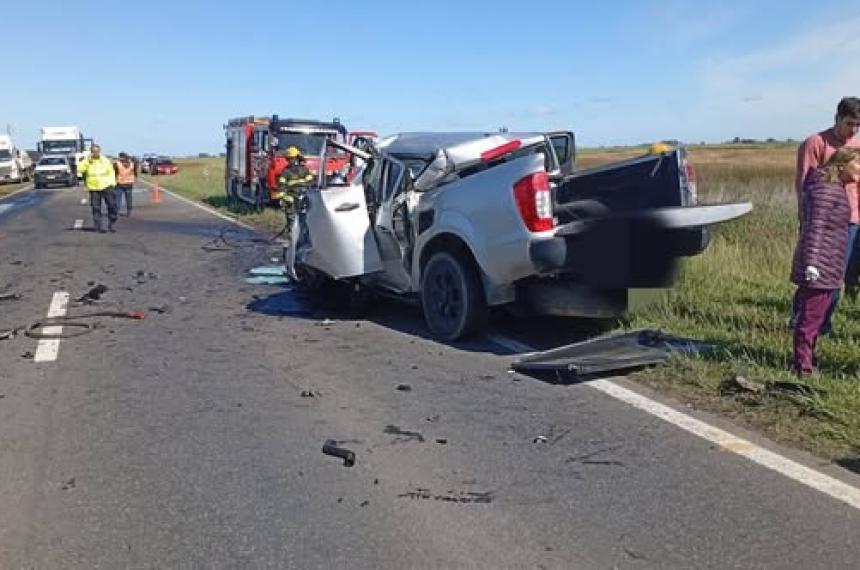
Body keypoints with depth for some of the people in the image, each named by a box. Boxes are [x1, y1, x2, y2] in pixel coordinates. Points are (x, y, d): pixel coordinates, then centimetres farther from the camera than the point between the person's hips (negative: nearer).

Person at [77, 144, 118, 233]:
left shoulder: (105, 161, 6)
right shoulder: (87, 161, 3)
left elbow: (111, 172, 11)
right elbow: (80, 169, -12)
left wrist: (112, 183, 1)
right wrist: (88, 160, -17)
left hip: (106, 186, 1)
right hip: (94, 188, 0)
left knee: (112, 205, -5)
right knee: (96, 208, -1)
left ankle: (111, 225, 9)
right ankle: (98, 226, 6)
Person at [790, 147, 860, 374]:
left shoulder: (836, 187, 17)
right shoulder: (825, 188, -15)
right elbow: (815, 227, -21)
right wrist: (812, 262, -25)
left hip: (829, 268, 10)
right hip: (819, 267, -10)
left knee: (816, 315, 16)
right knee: (811, 317, -4)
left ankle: (806, 360, 26)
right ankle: (803, 366, 2)